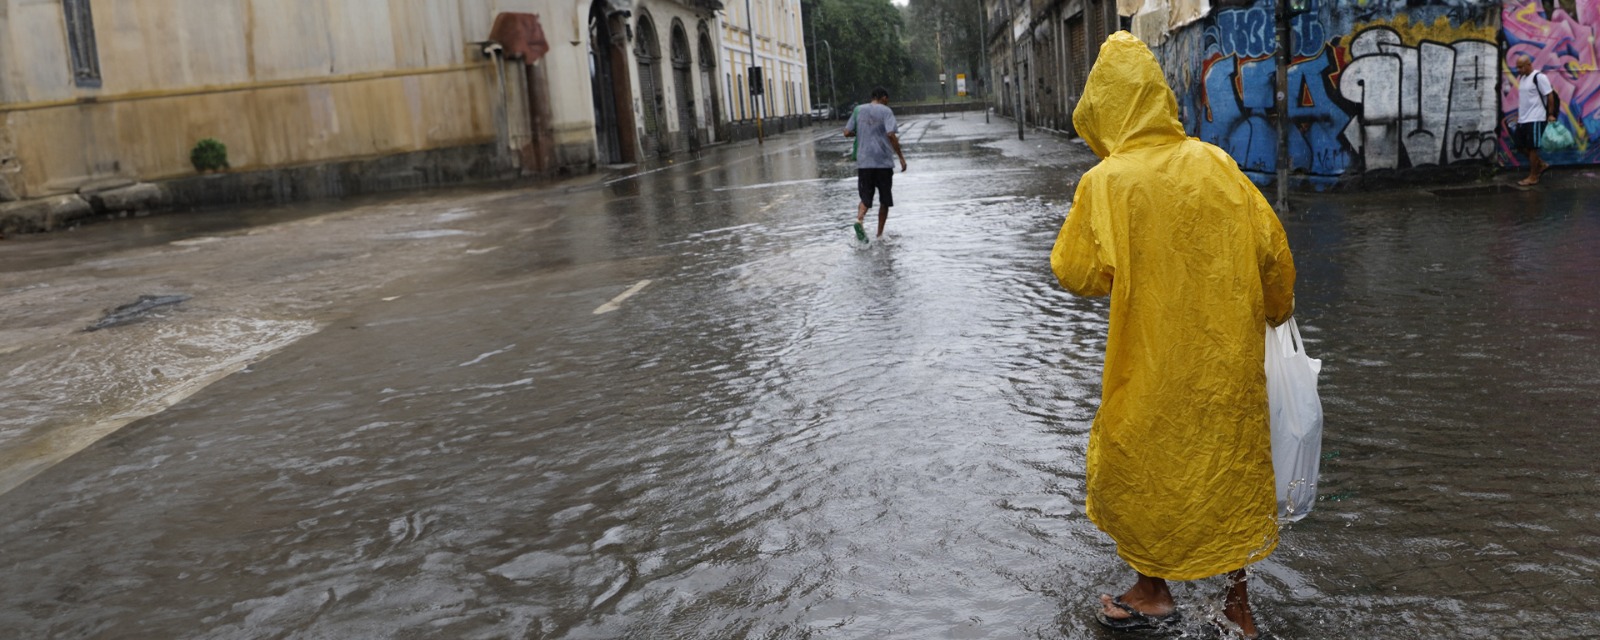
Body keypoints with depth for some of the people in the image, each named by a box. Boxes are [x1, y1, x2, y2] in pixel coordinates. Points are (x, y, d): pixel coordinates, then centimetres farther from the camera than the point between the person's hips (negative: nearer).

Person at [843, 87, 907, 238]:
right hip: (883, 162, -3)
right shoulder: (885, 111, -3)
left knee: (865, 197, 7)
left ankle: (859, 218, -24)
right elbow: (891, 135, -16)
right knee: (885, 200, 11)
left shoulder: (859, 110, 9)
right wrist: (901, 157, -12)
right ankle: (880, 234, 13)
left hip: (863, 162, 3)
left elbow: (847, 133, 7)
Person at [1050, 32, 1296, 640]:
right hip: (1229, 357, 4)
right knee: (1231, 456, 17)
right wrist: (1275, 309, 18)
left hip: (1154, 359, -4)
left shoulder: (1106, 182, -14)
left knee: (1138, 461, 15)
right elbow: (1271, 247, 1)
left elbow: (1074, 272, -11)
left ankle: (1153, 591, 28)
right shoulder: (1216, 163, -3)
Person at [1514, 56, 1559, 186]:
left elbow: (1550, 95, -13)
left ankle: (1533, 177, 5)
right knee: (1520, 144, 11)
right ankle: (1541, 164, 27)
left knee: (1532, 147, -4)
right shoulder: (1521, 78, 12)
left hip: (1536, 119, -9)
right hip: (1523, 119, 9)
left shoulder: (1539, 77, -14)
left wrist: (1551, 114, -13)